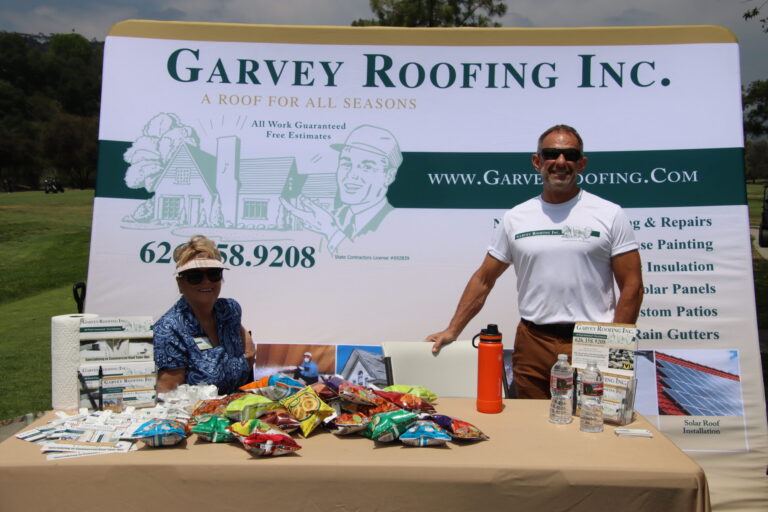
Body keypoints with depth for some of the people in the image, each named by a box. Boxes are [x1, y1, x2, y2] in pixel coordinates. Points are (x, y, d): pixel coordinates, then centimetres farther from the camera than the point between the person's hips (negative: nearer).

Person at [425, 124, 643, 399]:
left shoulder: (610, 215, 0)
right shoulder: (515, 218, 6)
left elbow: (631, 286, -1)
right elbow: (483, 280, 9)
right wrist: (452, 330, 2)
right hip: (532, 343, 2)